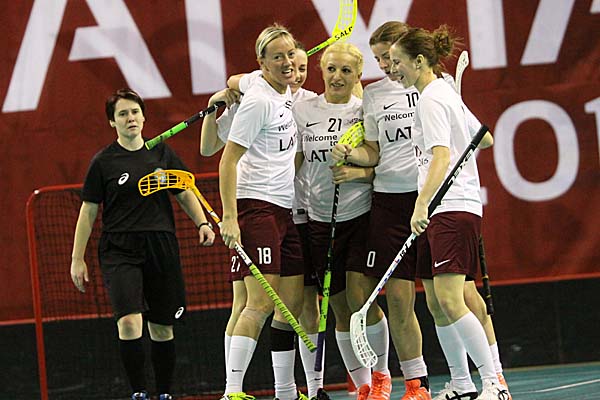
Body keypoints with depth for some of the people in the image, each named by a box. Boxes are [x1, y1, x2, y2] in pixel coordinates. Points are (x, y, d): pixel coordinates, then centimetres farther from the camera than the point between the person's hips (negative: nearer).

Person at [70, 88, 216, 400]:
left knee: (162, 327, 7)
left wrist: (202, 222, 2)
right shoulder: (103, 162, 1)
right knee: (129, 321, -20)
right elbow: (88, 211, 4)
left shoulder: (162, 153, 9)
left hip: (161, 248, 3)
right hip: (119, 250, -3)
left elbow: (184, 193, 19)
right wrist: (77, 259, 2)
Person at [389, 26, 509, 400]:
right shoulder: (446, 94, 18)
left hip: (452, 208, -11)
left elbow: (441, 157, -23)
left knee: (449, 300, -17)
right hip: (442, 212, 11)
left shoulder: (432, 98, -11)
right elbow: (485, 138, 26)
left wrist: (421, 204, -32)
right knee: (436, 305, 9)